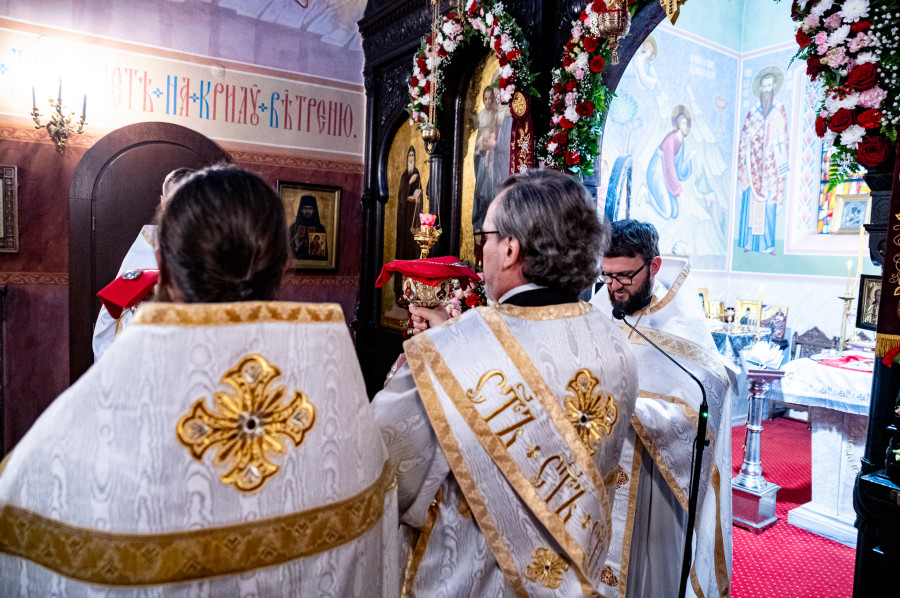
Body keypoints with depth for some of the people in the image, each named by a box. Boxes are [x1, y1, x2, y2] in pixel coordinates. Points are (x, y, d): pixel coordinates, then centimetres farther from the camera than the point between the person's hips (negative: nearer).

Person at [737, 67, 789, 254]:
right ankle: (748, 242, 8)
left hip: (770, 165, 0)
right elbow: (744, 139, 4)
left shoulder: (780, 110, 6)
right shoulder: (753, 113, 5)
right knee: (750, 203, 0)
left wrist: (782, 164, 0)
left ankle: (767, 244, 8)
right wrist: (743, 164, -4)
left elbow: (782, 137, 5)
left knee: (769, 204, 1)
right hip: (753, 163, 0)